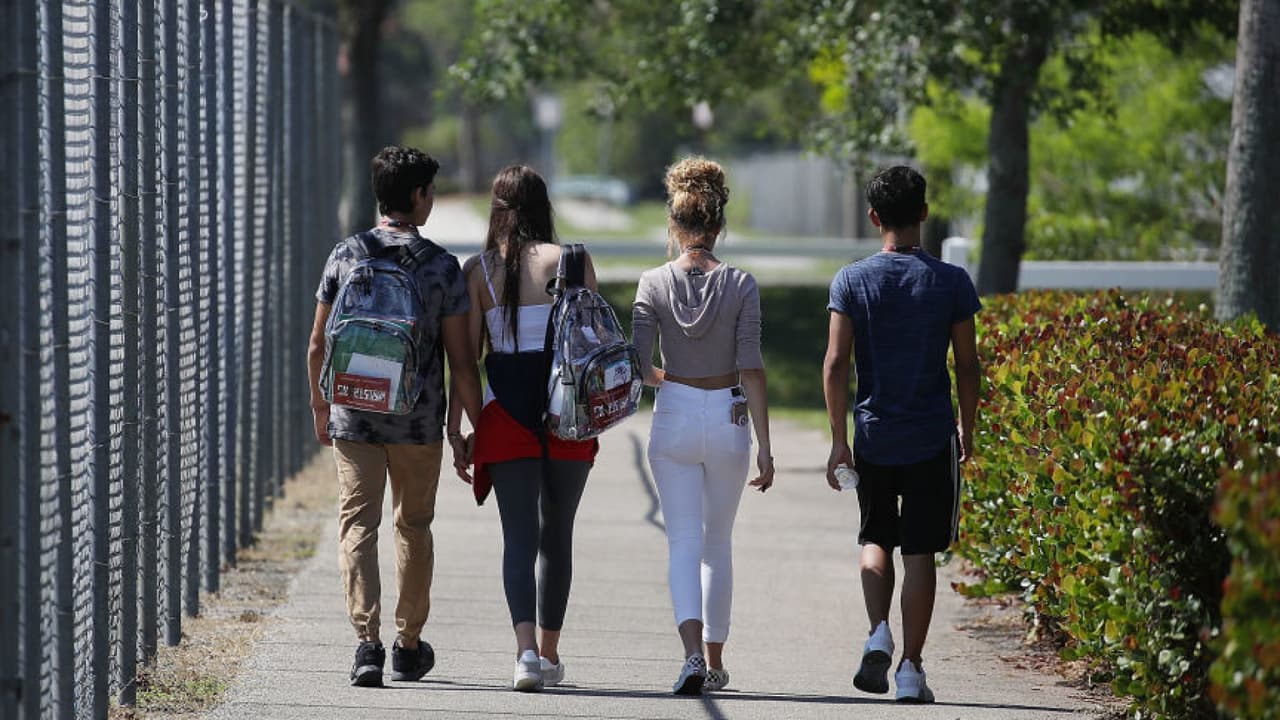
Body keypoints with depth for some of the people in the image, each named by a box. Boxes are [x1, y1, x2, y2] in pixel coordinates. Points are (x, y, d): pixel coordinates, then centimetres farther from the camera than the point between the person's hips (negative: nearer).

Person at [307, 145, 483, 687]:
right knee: (414, 526, 16)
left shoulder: (345, 257, 0)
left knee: (358, 526, 0)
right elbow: (461, 360, -5)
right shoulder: (442, 266, -5)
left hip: (353, 415, 0)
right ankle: (408, 646, 25)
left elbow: (318, 346, 5)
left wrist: (320, 406, 20)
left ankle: (367, 640, -17)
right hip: (419, 421, 0)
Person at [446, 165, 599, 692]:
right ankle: (550, 654, 23)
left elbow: (466, 353, 0)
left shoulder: (478, 270, 2)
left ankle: (526, 649, -23)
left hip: (506, 411, 0)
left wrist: (456, 431, 3)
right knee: (557, 536, 15)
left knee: (519, 536, -3)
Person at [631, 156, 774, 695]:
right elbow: (752, 370, -8)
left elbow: (638, 367, -7)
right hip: (728, 419, 1)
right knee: (717, 543, 16)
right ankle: (715, 660, 22)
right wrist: (764, 447, -5)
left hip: (673, 418, -1)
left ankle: (693, 650, -22)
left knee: (684, 542, 0)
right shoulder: (740, 285, -6)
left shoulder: (654, 284, -6)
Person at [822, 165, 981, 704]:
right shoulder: (951, 282, -4)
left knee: (876, 539, 18)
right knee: (919, 551, 5)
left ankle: (878, 633, -4)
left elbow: (834, 365, -7)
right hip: (933, 437, -1)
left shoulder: (851, 281, -4)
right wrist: (967, 430, 14)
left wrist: (839, 440, -1)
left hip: (873, 436, 1)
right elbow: (967, 366, -1)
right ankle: (910, 667, 3)